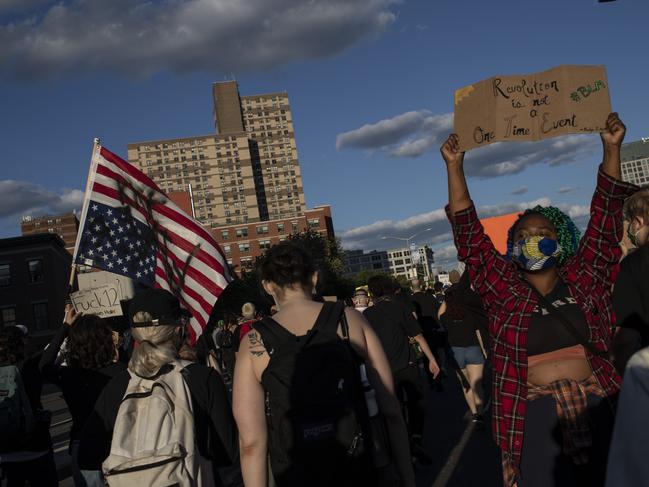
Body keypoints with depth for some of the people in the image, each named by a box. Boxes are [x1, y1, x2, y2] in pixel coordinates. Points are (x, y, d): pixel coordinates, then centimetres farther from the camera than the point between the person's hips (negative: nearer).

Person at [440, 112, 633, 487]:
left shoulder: (584, 279, 6)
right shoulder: (505, 290, 3)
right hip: (537, 415, -1)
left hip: (598, 406, 2)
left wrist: (612, 149, -1)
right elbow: (468, 234, 0)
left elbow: (606, 219, 3)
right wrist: (455, 167, -2)